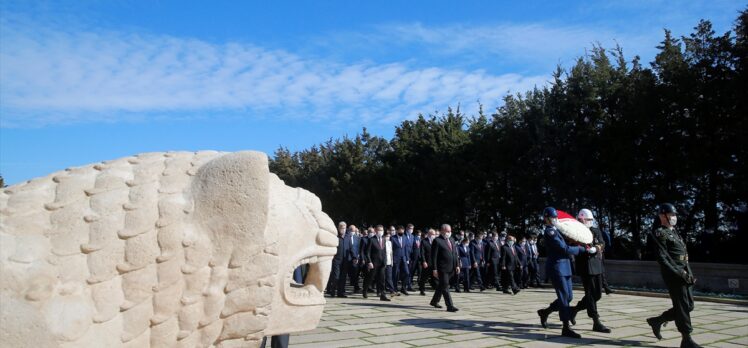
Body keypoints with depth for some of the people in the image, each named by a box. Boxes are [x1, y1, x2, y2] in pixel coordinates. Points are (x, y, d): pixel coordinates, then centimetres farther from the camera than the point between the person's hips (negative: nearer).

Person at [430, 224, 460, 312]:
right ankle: (450, 306, -4)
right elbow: (434, 256, -12)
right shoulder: (437, 241, -9)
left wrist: (457, 265, 9)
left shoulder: (451, 240, 14)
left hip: (450, 268, 8)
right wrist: (434, 269, -15)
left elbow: (455, 253, 18)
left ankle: (434, 301, 32)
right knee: (445, 286, -5)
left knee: (441, 285, 17)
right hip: (442, 268, -8)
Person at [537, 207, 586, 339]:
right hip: (556, 267, -9)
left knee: (568, 297, 11)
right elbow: (565, 249, -17)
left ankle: (545, 312, 25)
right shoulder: (549, 232, -13)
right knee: (564, 297, -7)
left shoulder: (556, 230, 16)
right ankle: (566, 328, -1)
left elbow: (564, 245, 22)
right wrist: (581, 249, -7)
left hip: (564, 266, 9)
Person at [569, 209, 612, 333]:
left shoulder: (596, 231, 10)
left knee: (597, 294, 11)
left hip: (597, 267, 7)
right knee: (591, 294, -4)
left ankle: (575, 309, 27)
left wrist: (595, 248, -21)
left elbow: (601, 244, 0)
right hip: (585, 268, -7)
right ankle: (596, 323, 0)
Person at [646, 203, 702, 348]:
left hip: (684, 273, 9)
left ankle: (657, 321, 26)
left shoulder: (674, 232, 18)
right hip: (673, 276, -9)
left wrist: (689, 273, 16)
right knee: (682, 306, -4)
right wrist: (678, 273, -21)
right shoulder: (659, 233, -10)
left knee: (688, 306, 13)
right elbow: (663, 258, -17)